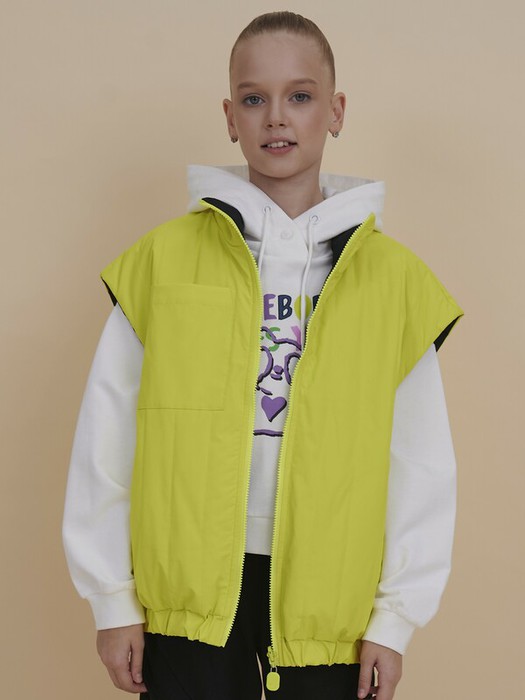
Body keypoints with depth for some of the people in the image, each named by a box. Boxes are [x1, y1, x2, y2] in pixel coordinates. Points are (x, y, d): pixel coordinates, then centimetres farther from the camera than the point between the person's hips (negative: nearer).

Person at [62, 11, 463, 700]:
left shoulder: (394, 276, 1)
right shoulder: (162, 260, -1)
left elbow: (420, 462, 3)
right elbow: (108, 441, 2)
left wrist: (395, 615, 1)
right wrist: (113, 599, 2)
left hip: (328, 597, 1)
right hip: (190, 589, 0)